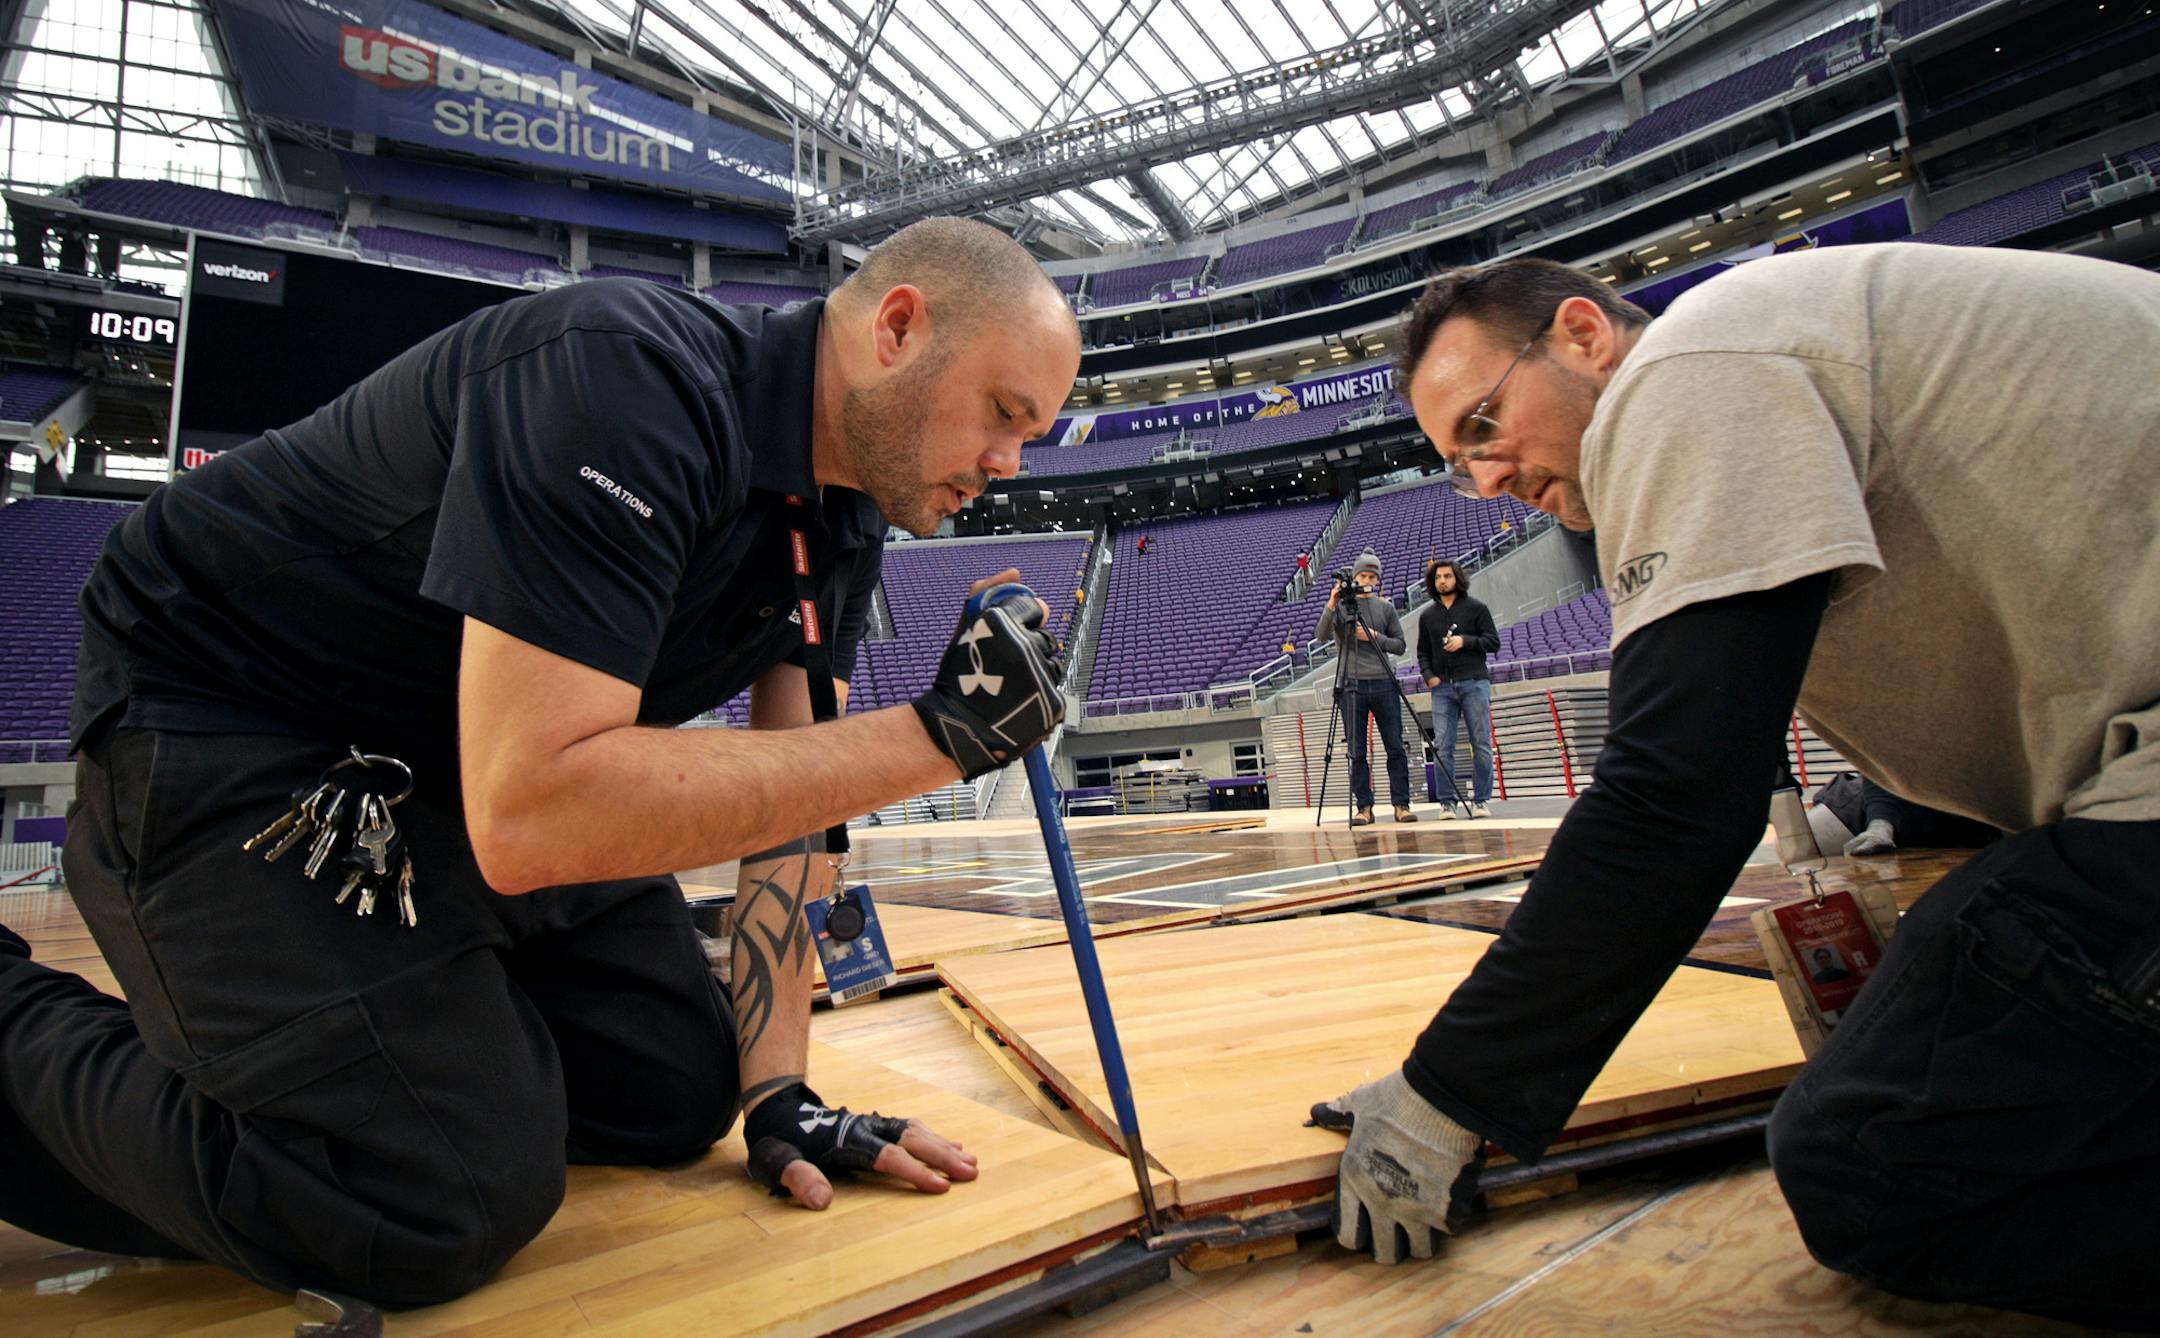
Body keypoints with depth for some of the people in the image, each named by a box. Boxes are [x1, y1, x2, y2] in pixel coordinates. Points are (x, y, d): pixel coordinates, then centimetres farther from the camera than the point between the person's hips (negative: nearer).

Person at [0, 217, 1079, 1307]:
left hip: (484, 760, 8)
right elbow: (527, 815, -38)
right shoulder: (631, 380, -32)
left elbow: (787, 792, -3)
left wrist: (776, 1089, -8)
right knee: (446, 1211, -17)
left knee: (682, 1095, 4)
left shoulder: (845, 520, -4)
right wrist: (936, 736, -35)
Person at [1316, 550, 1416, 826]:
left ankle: (1401, 805, 6)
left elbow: (1400, 645, 9)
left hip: (1384, 684, 2)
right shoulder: (1341, 607, 7)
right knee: (1357, 752, 0)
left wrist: (1375, 637, -8)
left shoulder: (1385, 608, 12)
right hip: (1352, 686, -1)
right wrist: (1332, 605, -21)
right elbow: (1322, 636, -9)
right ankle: (1363, 807, 5)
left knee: (1396, 748, 1)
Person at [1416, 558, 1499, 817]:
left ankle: (1481, 800, 5)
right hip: (1442, 687, 2)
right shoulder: (1428, 616, 14)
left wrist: (1465, 641, -13)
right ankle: (1447, 801, 0)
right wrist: (1428, 675, 0)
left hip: (1474, 683, -2)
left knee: (1481, 744, -1)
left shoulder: (1476, 608, 6)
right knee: (1443, 746, -4)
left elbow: (1493, 642, 2)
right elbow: (1423, 651, 17)